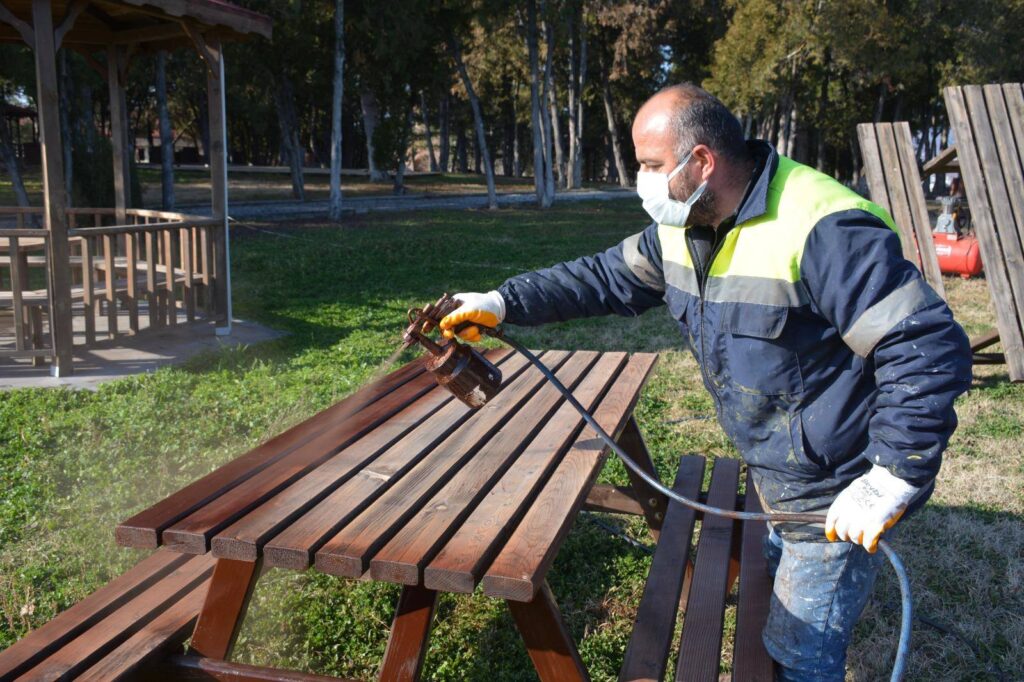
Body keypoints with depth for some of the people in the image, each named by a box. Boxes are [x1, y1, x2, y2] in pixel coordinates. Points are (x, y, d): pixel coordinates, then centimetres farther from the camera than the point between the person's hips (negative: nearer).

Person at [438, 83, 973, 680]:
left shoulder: (824, 231, -29)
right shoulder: (682, 229, -1)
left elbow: (931, 351, -28)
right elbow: (606, 277, 9)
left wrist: (893, 481, -28)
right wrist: (504, 304, 2)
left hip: (836, 502, -8)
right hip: (774, 484, 8)